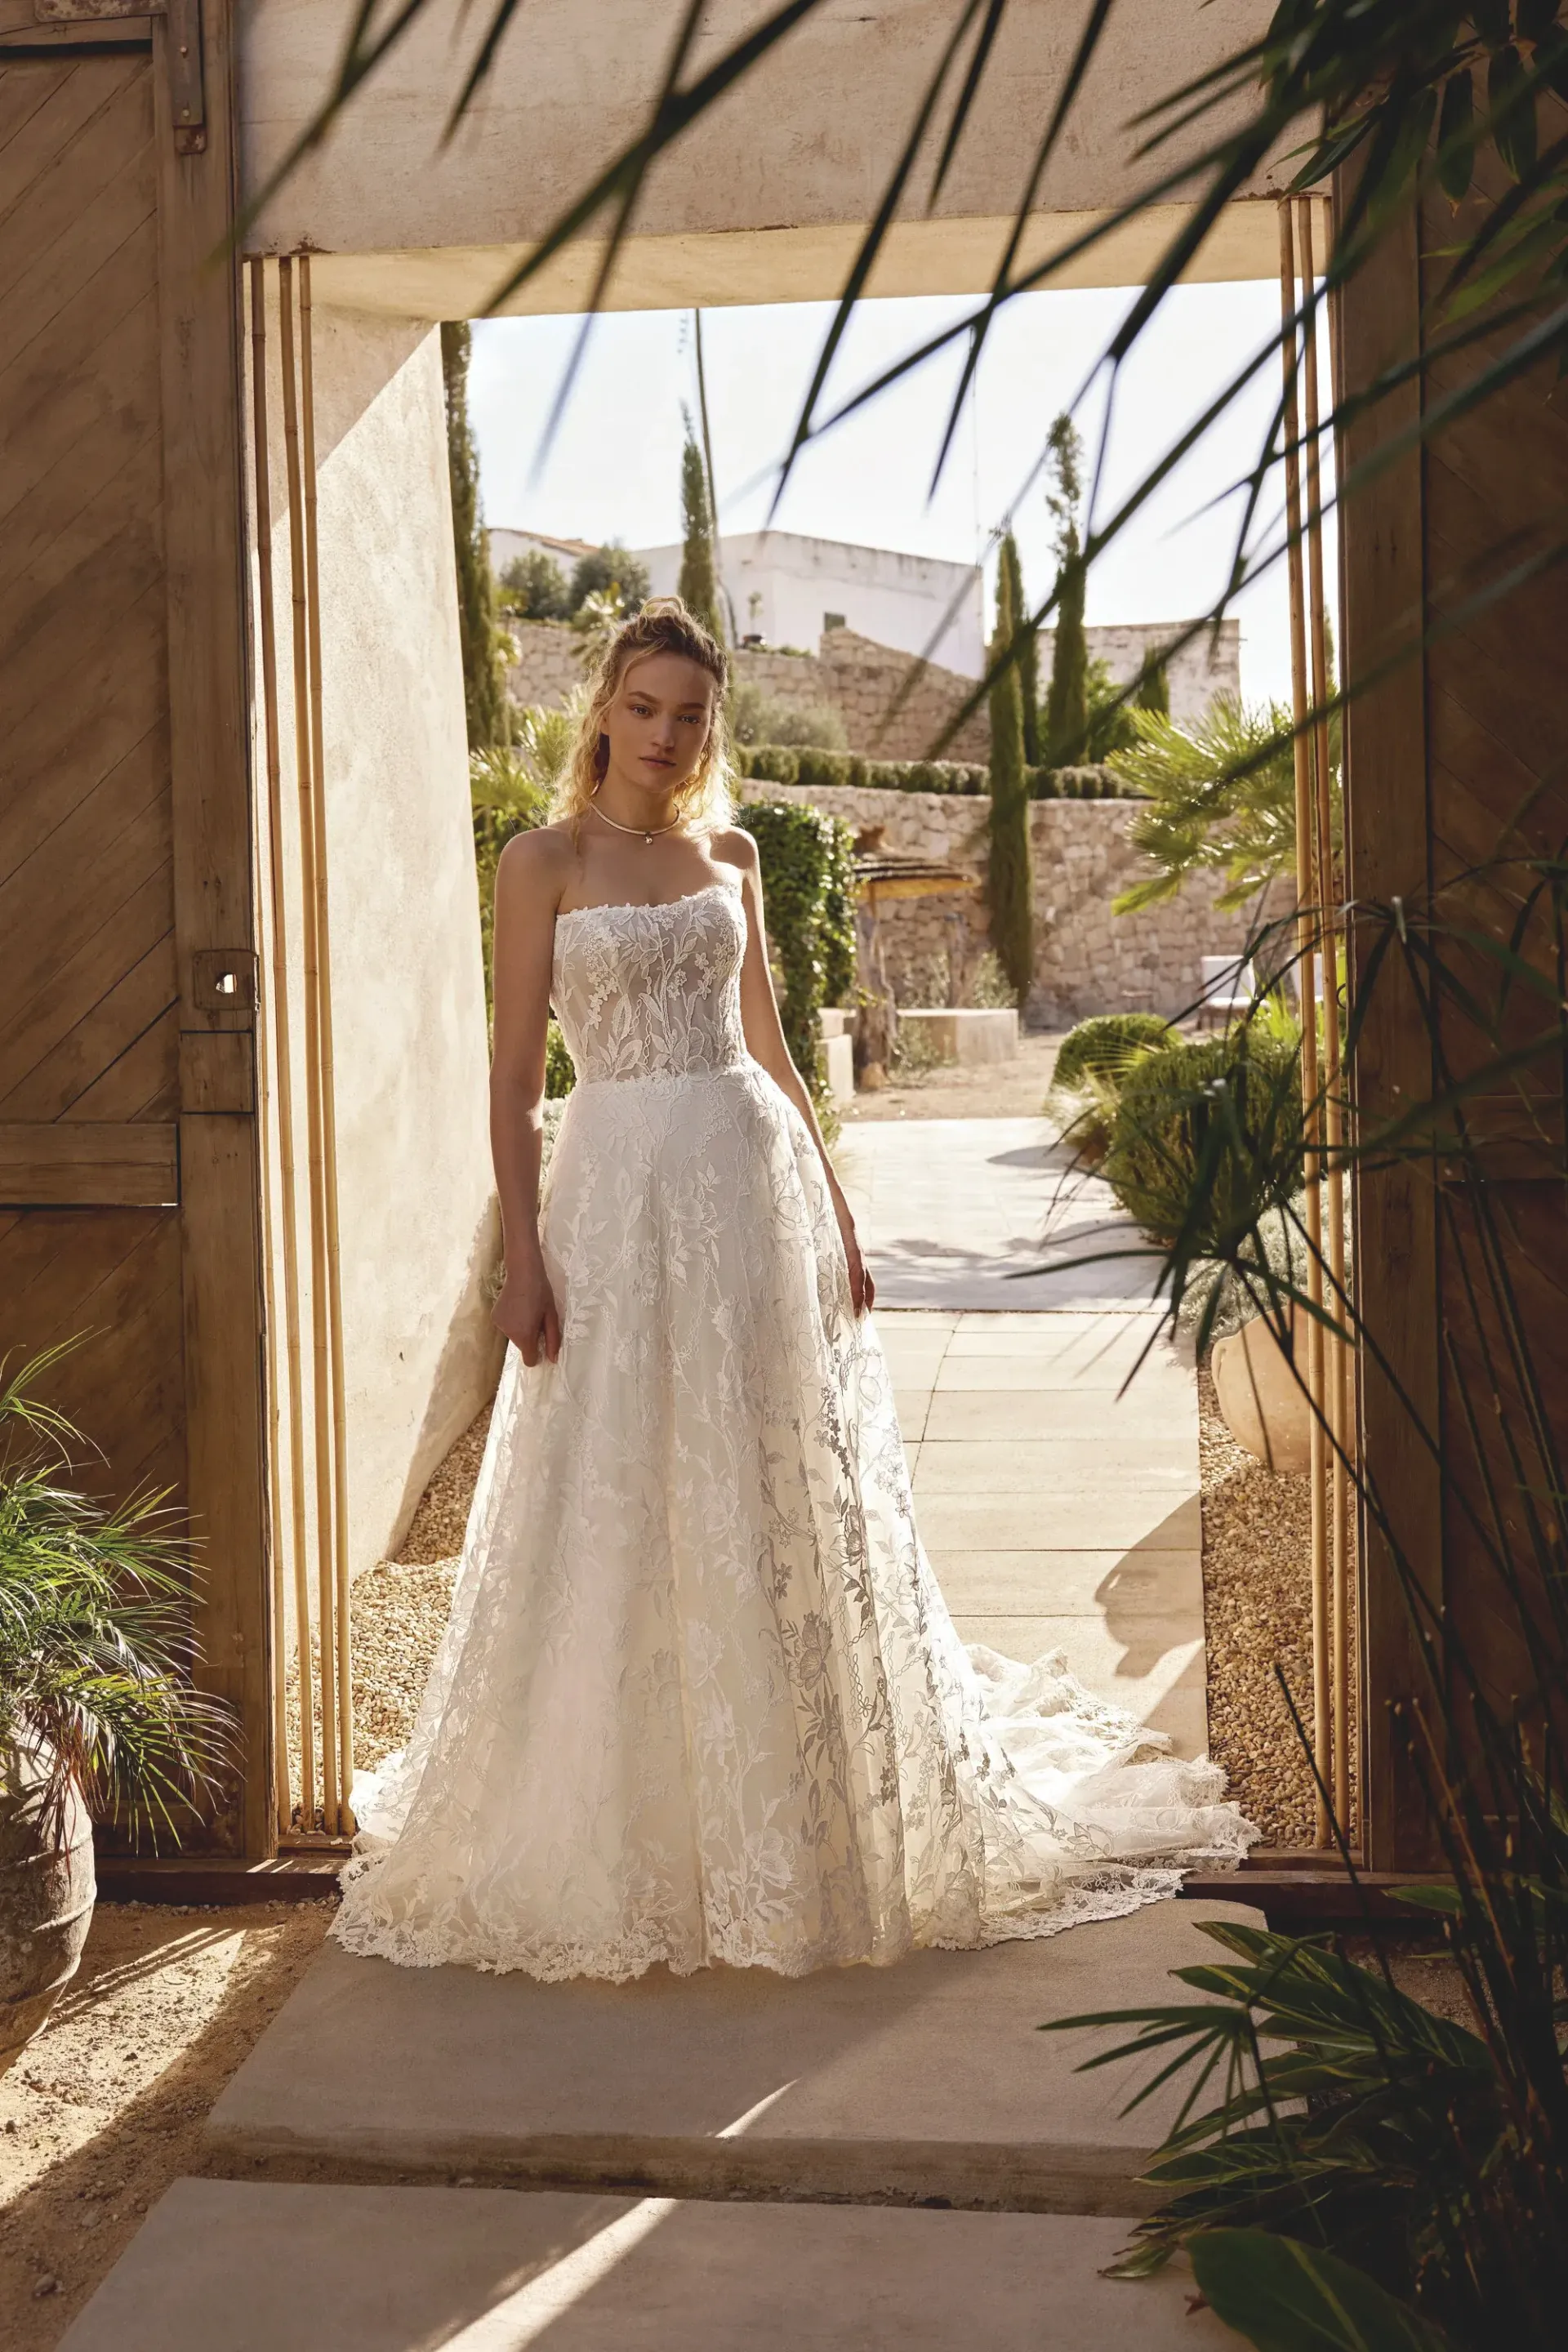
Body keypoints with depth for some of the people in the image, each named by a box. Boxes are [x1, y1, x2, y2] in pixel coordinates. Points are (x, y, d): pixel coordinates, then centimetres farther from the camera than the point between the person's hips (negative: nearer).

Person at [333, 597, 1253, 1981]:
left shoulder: (731, 855, 11)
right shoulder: (546, 861, 0)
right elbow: (514, 1076, -3)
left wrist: (836, 1214, 11)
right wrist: (525, 1257, -10)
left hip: (751, 1179, 3)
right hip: (619, 1187, -3)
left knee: (779, 1503, 7)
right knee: (616, 1514, 2)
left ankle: (787, 1820, 23)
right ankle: (610, 1838, 18)